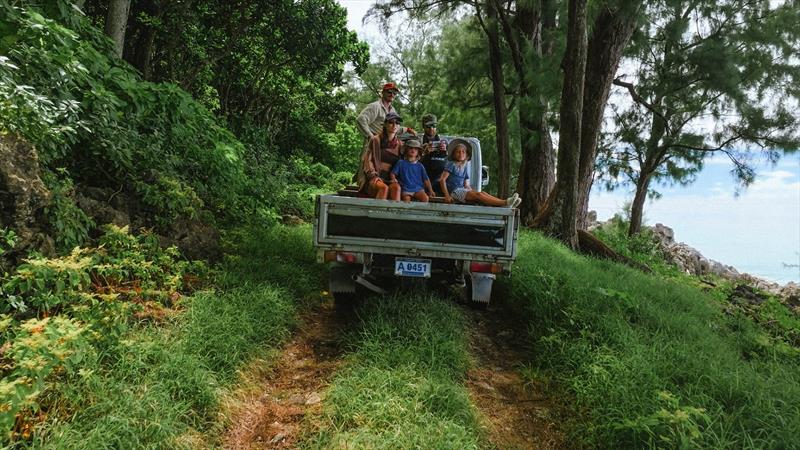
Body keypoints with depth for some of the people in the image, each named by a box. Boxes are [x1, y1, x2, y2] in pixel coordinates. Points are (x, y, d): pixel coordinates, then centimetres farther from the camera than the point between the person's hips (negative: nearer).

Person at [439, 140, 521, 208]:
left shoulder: (465, 167, 19)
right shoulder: (451, 164, -2)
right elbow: (442, 179, -12)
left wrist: (471, 190, 1)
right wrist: (447, 195, -20)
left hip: (462, 190, 6)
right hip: (454, 191, -6)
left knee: (483, 193, -20)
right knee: (478, 195, -27)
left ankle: (505, 205, -41)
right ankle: (505, 203, -42)